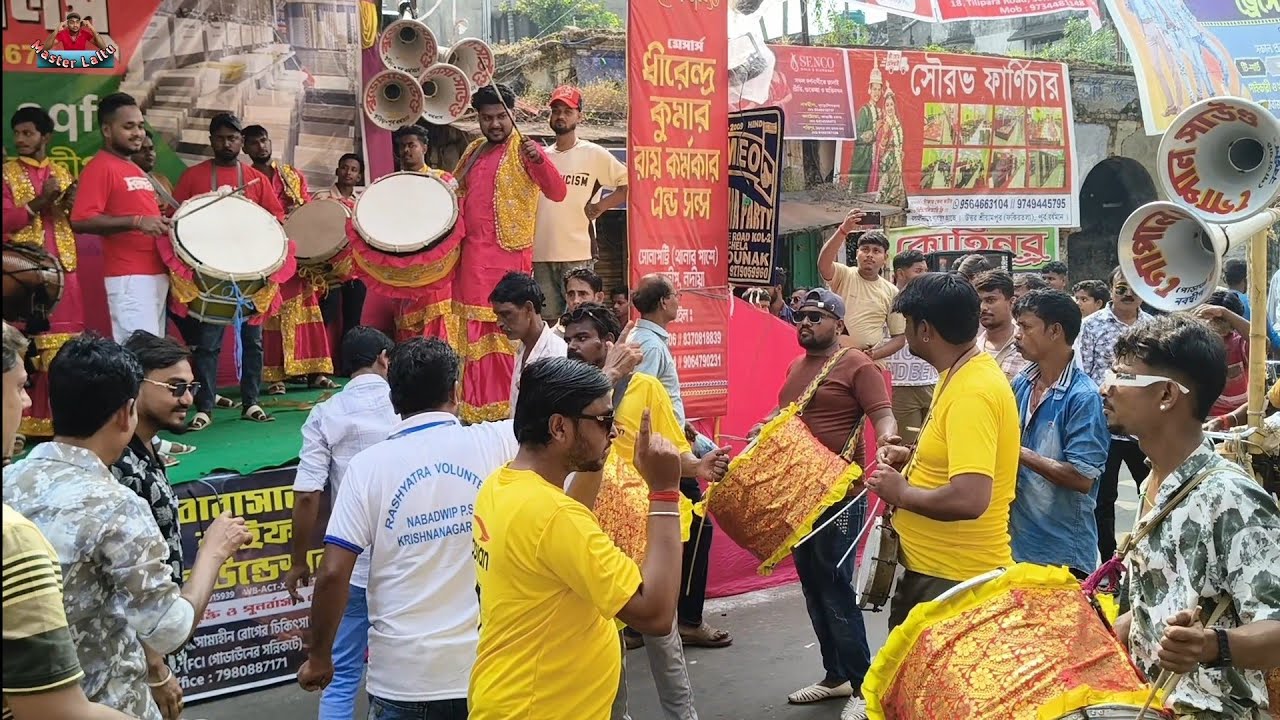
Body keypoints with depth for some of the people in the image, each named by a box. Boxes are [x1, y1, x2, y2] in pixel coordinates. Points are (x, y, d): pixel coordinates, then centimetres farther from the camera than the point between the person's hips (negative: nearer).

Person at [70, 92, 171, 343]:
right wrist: (136, 222, -25)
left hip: (156, 274, 9)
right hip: (129, 277, -9)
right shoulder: (100, 167, -8)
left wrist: (164, 223, 13)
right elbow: (81, 220, -20)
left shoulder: (136, 170, 20)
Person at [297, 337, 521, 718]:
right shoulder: (494, 443, -7)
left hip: (402, 674, -1)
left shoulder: (368, 465, -7)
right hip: (486, 667, 1)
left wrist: (319, 657, 4)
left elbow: (333, 574, -9)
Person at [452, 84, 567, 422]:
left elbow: (557, 192, -15)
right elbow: (457, 190, 30)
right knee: (474, 331, 9)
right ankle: (476, 405, 17)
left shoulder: (522, 149, -3)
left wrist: (538, 158, -30)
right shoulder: (473, 152, 16)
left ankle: (505, 406, 2)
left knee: (505, 330, -5)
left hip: (508, 255, -6)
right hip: (471, 255, 7)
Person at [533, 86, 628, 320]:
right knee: (547, 319, 8)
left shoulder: (594, 154, 1)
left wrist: (601, 206, -8)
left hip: (578, 254, -4)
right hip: (541, 254, 4)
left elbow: (630, 183, -3)